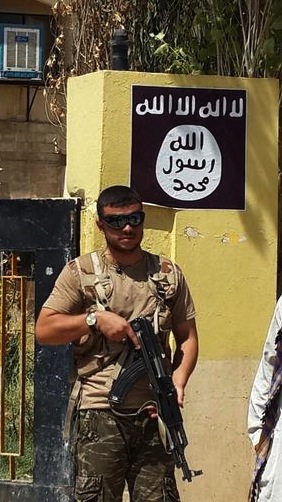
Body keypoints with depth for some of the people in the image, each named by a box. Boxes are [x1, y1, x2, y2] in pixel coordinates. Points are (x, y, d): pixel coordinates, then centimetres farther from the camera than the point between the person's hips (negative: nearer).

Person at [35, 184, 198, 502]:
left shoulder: (168, 274, 13)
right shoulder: (80, 272, 6)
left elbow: (187, 337, 14)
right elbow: (43, 330, 2)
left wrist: (178, 382, -4)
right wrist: (95, 319, -11)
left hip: (154, 413, 2)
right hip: (100, 413, -2)